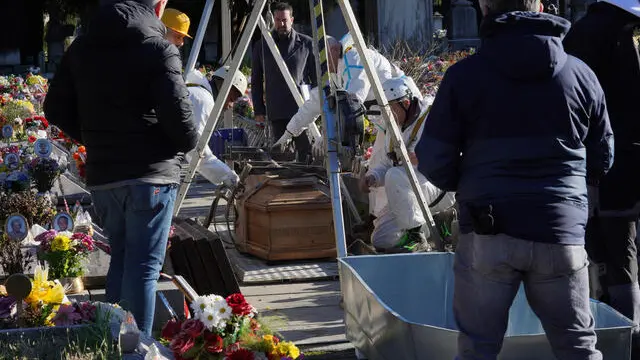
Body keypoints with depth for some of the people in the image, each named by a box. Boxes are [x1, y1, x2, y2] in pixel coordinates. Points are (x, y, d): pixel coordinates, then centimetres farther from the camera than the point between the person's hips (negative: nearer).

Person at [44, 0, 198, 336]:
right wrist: (189, 142, 2)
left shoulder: (82, 47, 9)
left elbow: (56, 109, 12)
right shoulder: (158, 49, -10)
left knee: (121, 258, 20)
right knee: (143, 267, -2)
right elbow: (178, 115, -18)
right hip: (150, 174, -6)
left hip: (100, 176, 6)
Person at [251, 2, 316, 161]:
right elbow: (256, 81, 12)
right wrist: (258, 110, 6)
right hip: (276, 112, 2)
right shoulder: (262, 46, 9)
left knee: (305, 153, -5)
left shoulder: (307, 43, 5)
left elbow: (316, 77, 7)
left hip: (302, 110, -2)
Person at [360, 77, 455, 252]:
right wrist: (372, 176, -3)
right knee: (381, 240, -2)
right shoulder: (396, 126, 14)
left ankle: (416, 235, -23)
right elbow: (386, 164, 18)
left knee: (395, 176, -34)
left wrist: (417, 157, -29)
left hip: (444, 188, -8)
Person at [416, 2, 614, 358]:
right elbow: (601, 160, 10)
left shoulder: (464, 75, -4)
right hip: (561, 235, 1)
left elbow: (434, 161, -3)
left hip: (487, 235, -1)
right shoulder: (581, 75, 3)